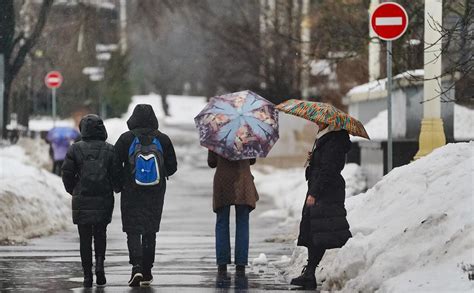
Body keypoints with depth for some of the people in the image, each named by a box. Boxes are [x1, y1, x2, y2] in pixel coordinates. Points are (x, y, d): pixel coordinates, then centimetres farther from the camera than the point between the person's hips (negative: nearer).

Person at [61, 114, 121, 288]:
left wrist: (73, 190, 15)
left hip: (81, 200, -1)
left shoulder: (75, 149, -3)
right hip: (104, 200, 1)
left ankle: (87, 275, 1)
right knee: (100, 234, 17)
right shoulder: (109, 150, -2)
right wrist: (117, 188, 19)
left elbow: (67, 174, -3)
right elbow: (117, 174, -2)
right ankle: (99, 263, -7)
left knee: (85, 238, 6)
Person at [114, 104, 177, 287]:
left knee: (133, 231, 0)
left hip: (132, 192, -2)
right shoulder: (163, 139, -3)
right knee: (150, 231, 13)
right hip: (155, 193, 2)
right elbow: (172, 167, 1)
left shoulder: (126, 139, -8)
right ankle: (147, 273, 16)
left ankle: (137, 267, -20)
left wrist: (120, 182, 11)